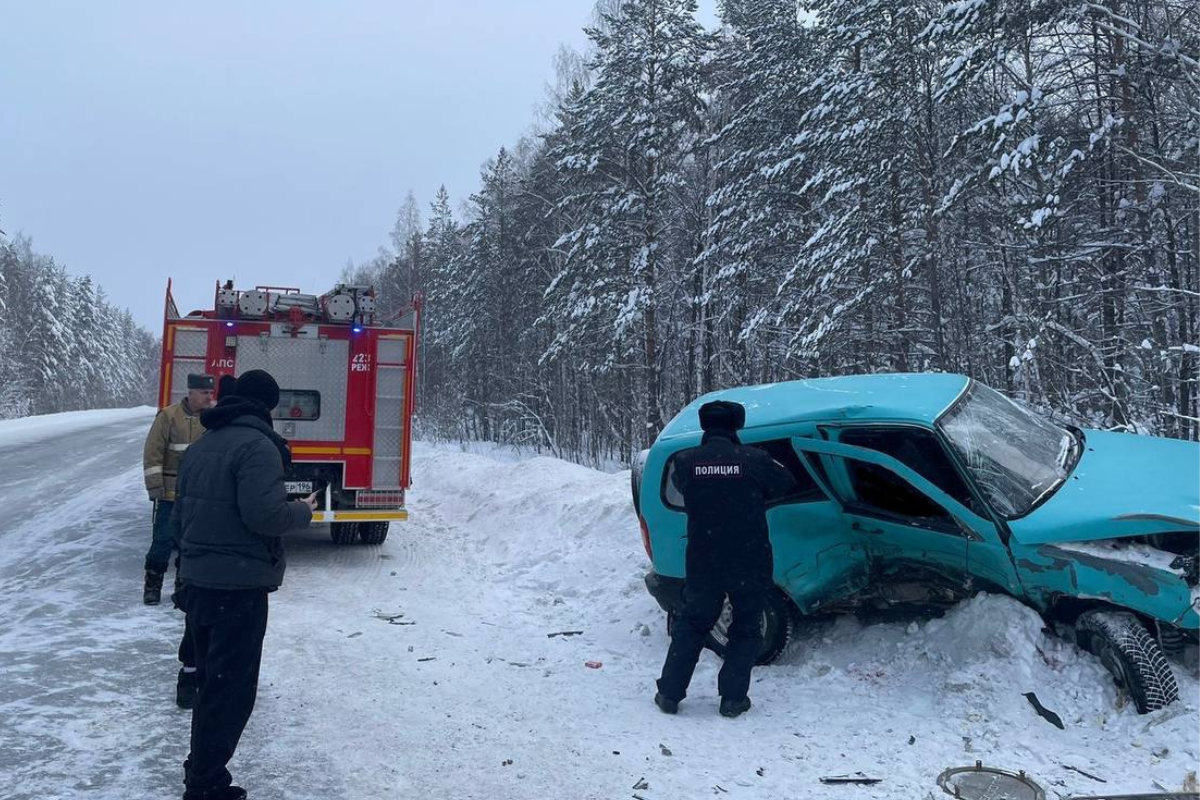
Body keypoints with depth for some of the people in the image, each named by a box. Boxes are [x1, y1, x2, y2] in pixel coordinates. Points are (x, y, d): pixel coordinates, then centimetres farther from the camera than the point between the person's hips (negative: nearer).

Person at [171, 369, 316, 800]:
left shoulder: (200, 445, 12)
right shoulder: (257, 445, -16)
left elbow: (179, 516, 19)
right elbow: (264, 515, -25)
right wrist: (302, 511, -6)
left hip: (197, 582, 9)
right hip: (239, 586, -9)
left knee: (213, 681, 22)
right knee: (232, 690, 1)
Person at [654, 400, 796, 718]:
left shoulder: (686, 461, -9)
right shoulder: (754, 460, -12)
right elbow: (786, 484, 4)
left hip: (703, 563, 2)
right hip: (750, 564, -1)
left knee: (690, 624, 18)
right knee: (746, 629, 16)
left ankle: (669, 693, 19)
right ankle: (733, 698, 15)